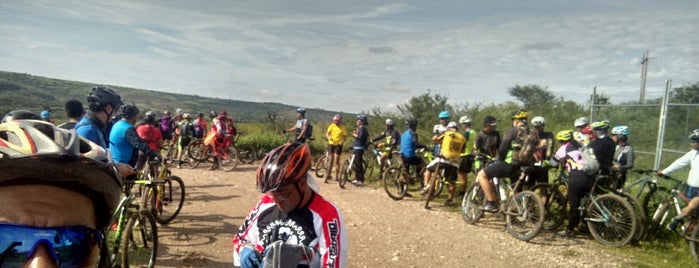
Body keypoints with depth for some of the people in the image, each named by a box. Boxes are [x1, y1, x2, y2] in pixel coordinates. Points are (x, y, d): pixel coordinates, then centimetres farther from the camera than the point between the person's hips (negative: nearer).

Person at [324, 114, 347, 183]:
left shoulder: (343, 128, -4)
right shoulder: (332, 126, 1)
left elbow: (345, 137, -3)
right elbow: (327, 133, -5)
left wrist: (342, 141, -22)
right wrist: (329, 137, -25)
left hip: (338, 145, -2)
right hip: (331, 144, 2)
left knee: (336, 161, 0)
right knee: (330, 160, 5)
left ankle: (337, 176, 11)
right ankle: (328, 174, 14)